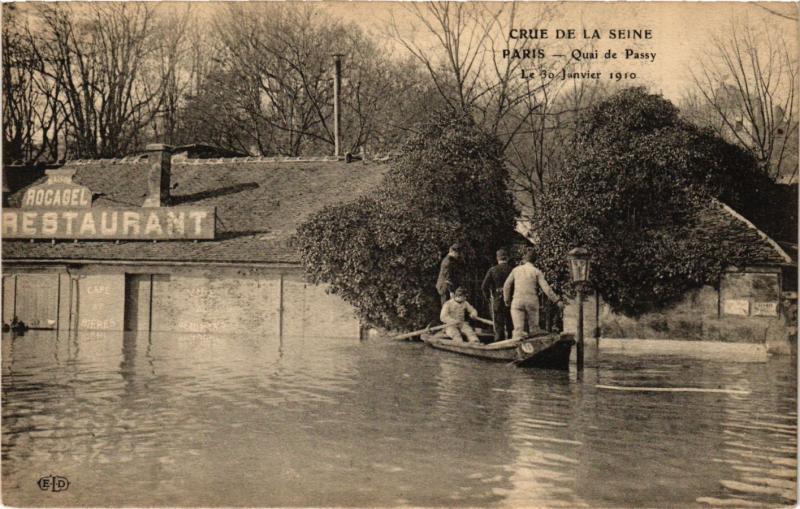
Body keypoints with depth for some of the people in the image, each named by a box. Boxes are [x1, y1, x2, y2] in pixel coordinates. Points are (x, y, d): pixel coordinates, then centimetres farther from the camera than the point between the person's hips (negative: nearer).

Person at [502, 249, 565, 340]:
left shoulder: (516, 270, 9)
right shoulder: (537, 272, 2)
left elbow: (506, 285, 15)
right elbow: (546, 288, -6)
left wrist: (507, 300, 29)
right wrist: (557, 300, -3)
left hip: (517, 302, 0)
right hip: (532, 302, 0)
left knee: (518, 329, -6)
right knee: (534, 329, 13)